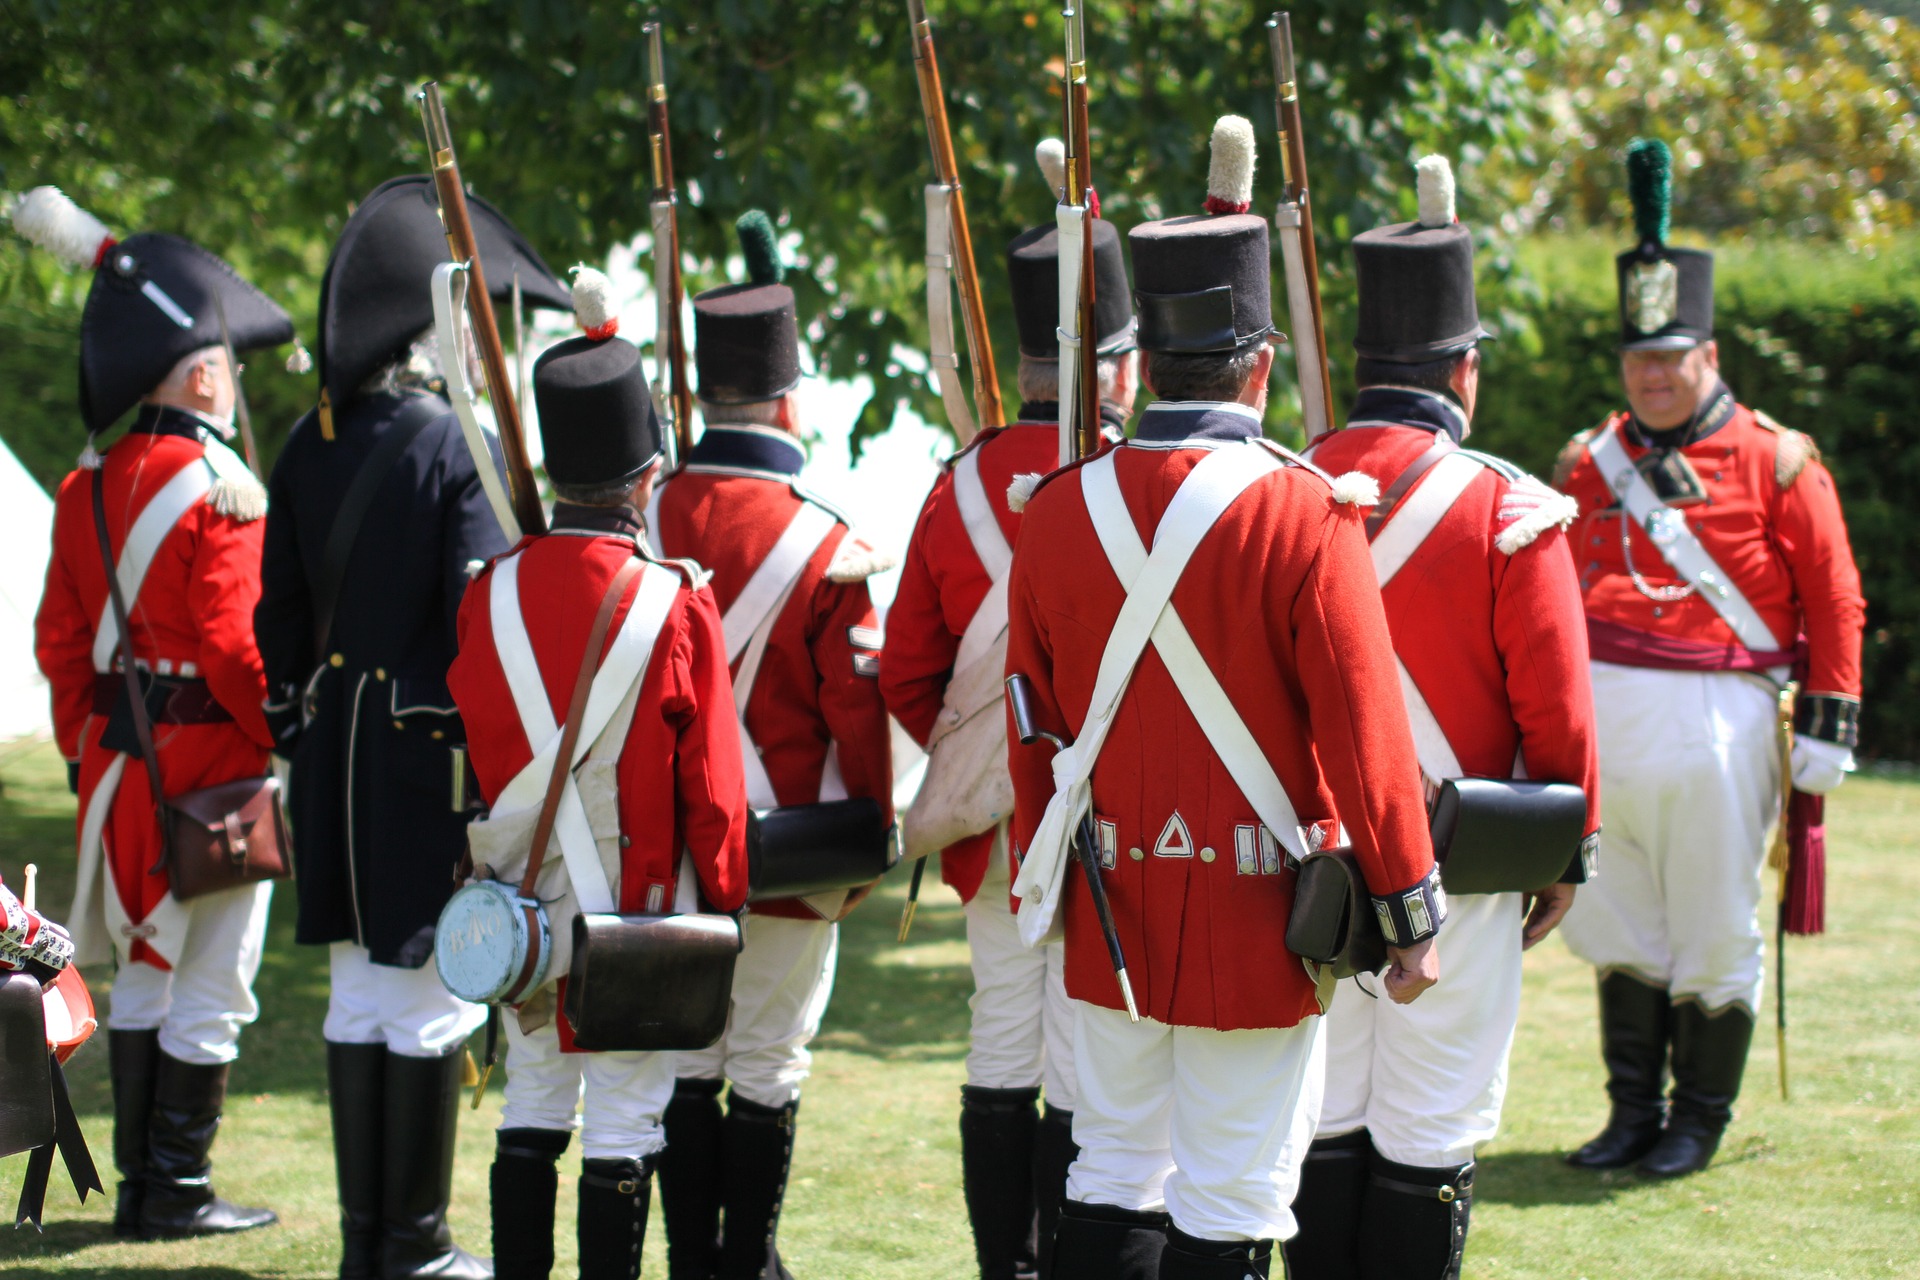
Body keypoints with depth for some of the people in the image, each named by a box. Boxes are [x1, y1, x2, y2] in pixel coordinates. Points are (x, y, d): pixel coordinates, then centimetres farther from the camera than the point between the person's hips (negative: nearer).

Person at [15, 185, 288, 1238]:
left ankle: (136, 1185, 19)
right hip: (212, 759, -8)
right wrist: (291, 742, -8)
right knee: (209, 989, 0)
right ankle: (179, 1192, 4)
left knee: (142, 973, 15)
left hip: (118, 756, 8)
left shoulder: (89, 487, 8)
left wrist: (86, 752, 19)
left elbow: (61, 636, 11)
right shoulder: (221, 490, -15)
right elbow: (233, 645, -19)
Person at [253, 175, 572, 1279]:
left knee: (358, 996, 12)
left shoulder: (312, 445, 7)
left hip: (337, 744, 6)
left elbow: (281, 610, 13)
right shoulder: (466, 447, -13)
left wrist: (294, 732, 22)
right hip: (433, 749, -6)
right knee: (431, 1005, 1)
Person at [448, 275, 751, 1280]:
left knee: (531, 1110, 14)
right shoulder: (678, 605, -14)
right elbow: (711, 782, -8)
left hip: (525, 901, 4)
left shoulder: (492, 593, -3)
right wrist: (725, 897, 5)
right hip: (640, 910, -4)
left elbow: (470, 750, 8)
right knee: (623, 1128, 1)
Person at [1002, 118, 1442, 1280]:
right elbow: (1365, 733, -12)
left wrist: (1041, 874, 21)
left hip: (1111, 912, 5)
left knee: (1115, 1178, 14)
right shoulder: (1305, 517, -13)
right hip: (1257, 920, -4)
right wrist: (1410, 909, -4)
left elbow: (1034, 725, 9)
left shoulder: (1058, 511, 1)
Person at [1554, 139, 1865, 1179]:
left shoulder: (1775, 462, -1)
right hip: (1603, 718, 4)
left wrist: (1829, 726, -4)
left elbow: (1833, 601, 0)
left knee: (1713, 933, 3)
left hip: (1717, 726, -4)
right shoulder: (1589, 463, 9)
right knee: (1617, 927, 9)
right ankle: (1633, 1115, 19)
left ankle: (1700, 1121, 15)